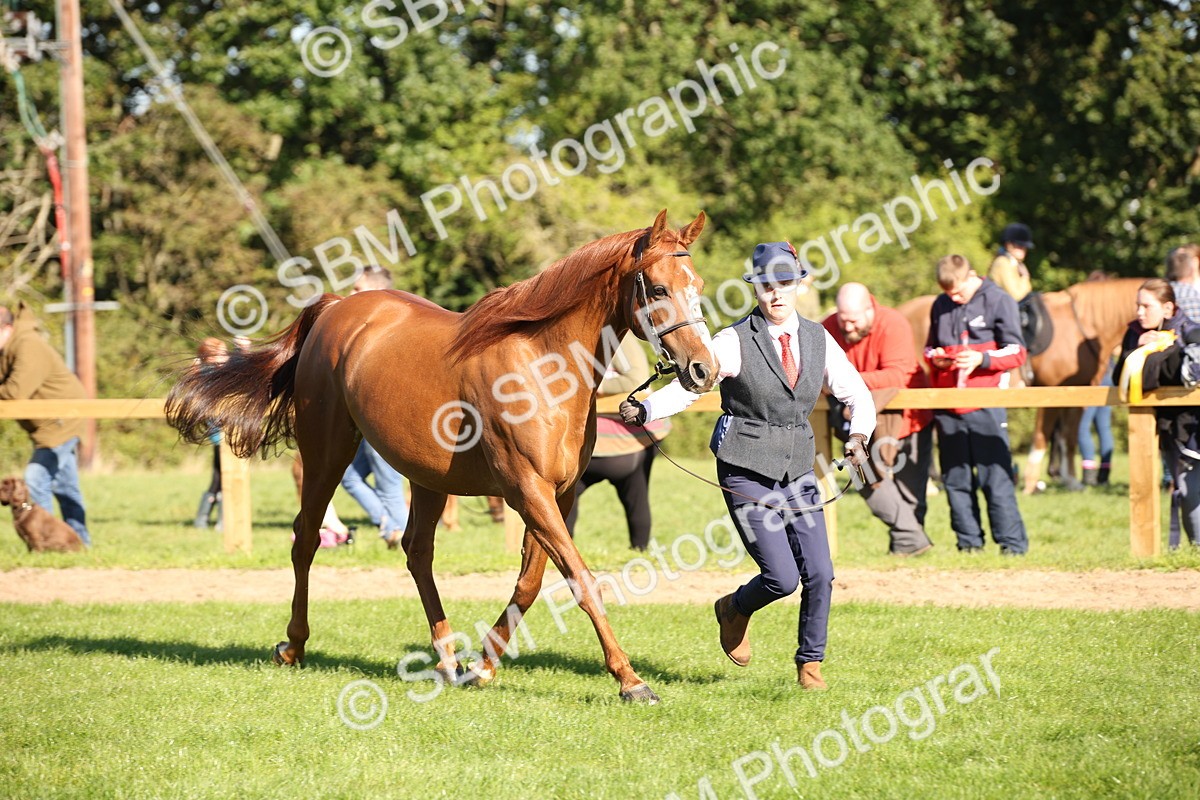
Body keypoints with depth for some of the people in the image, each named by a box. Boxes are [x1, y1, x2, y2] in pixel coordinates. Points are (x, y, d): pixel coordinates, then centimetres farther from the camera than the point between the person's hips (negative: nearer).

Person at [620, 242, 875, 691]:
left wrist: (859, 436, -7)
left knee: (819, 574, -3)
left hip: (797, 472, 4)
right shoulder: (735, 342, -9)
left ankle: (810, 662, 19)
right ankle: (735, 610, 23)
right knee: (782, 577, -11)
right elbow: (688, 384, -19)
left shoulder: (818, 341, 4)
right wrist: (644, 411, -36)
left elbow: (857, 396, 12)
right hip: (746, 475, -4)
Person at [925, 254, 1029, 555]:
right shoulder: (940, 306, 12)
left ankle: (1012, 542, -1)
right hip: (947, 405, 5)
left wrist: (981, 359, -18)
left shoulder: (998, 300, -2)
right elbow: (930, 348, 22)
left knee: (994, 475, -6)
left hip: (985, 404, -5)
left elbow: (1016, 353, -3)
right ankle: (969, 541, 15)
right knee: (956, 478, 7)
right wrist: (935, 358, -1)